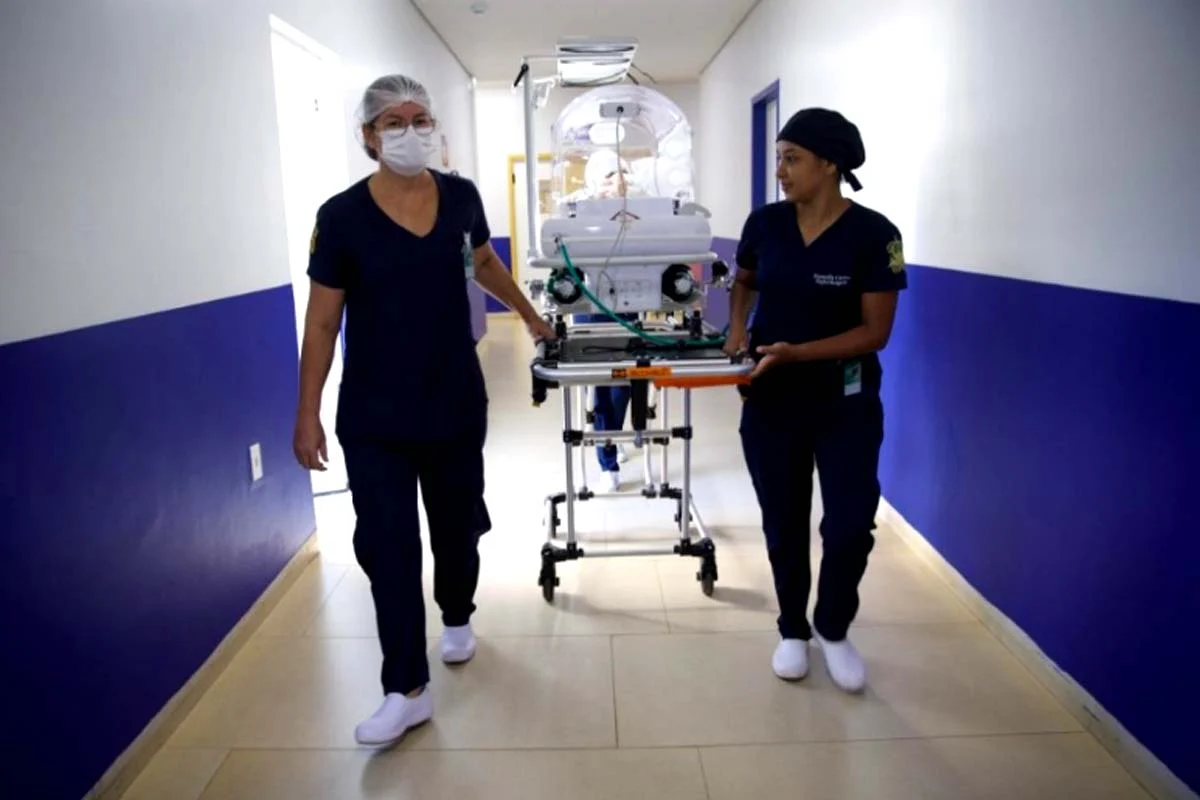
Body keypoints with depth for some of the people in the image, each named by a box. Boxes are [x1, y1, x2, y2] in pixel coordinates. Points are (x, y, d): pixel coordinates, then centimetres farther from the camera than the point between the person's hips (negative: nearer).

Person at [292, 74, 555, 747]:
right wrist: (307, 415, -8)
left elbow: (485, 264, 20)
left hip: (458, 402, 3)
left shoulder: (461, 197, 0)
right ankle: (408, 691, 12)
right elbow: (322, 323, -6)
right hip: (374, 417, -3)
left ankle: (458, 617, 46)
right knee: (387, 547, -1)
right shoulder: (343, 216, -10)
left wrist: (529, 314, 30)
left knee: (458, 526, 17)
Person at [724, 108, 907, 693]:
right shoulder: (764, 223, -4)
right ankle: (792, 630, 32)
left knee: (851, 525, -1)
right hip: (771, 401, 3)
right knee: (784, 525, 11)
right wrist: (738, 328, -4)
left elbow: (875, 331, -14)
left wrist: (796, 352, -24)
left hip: (846, 403, -2)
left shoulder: (872, 234, -14)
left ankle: (834, 629, 27)